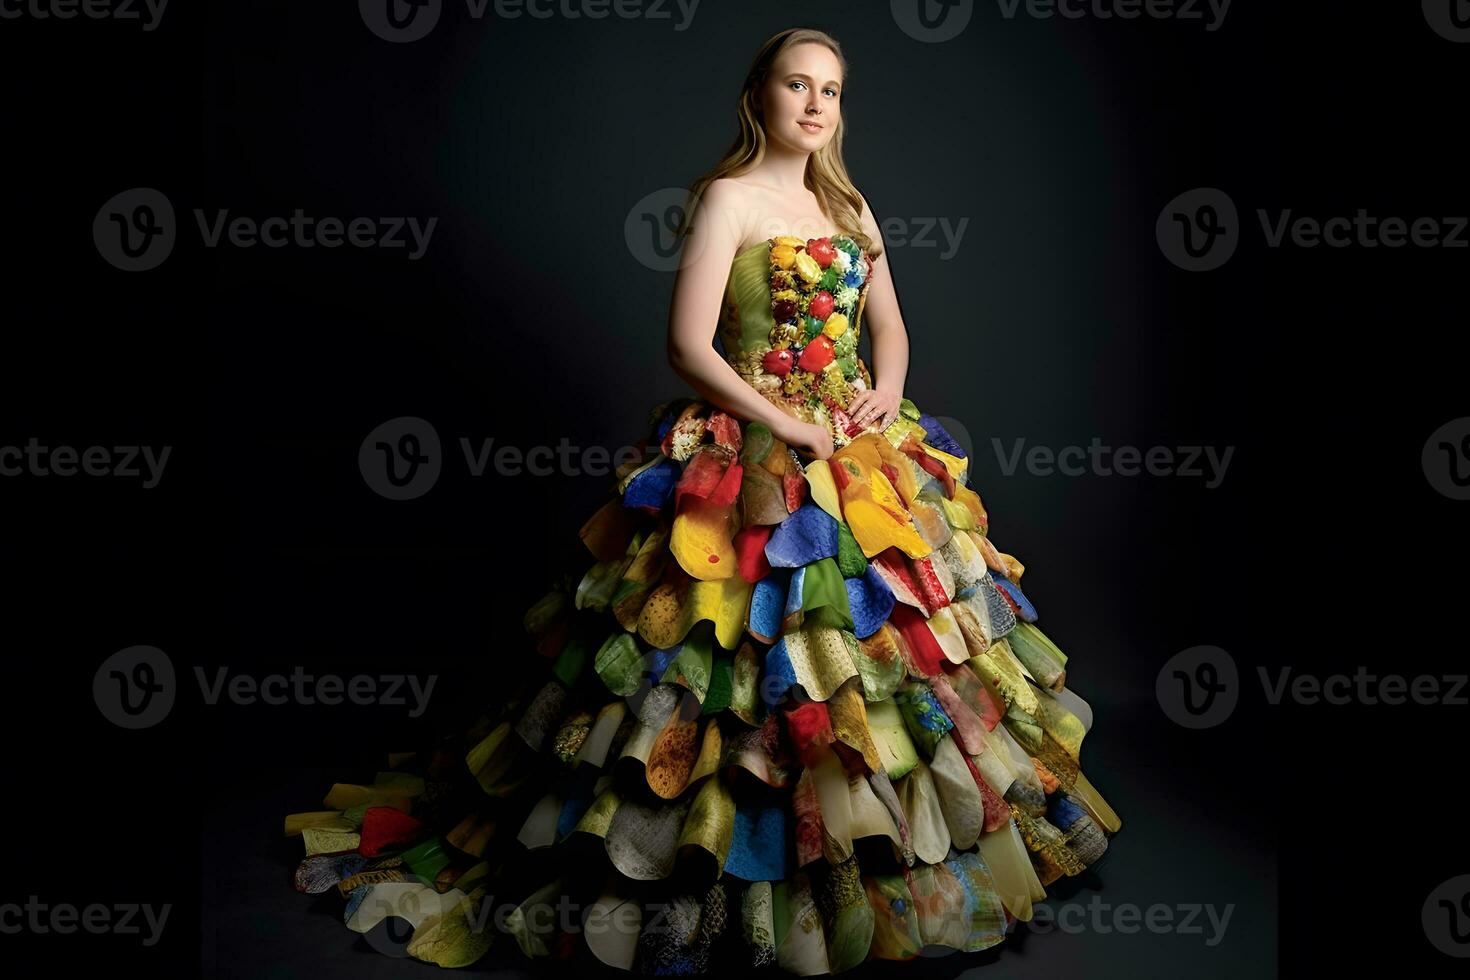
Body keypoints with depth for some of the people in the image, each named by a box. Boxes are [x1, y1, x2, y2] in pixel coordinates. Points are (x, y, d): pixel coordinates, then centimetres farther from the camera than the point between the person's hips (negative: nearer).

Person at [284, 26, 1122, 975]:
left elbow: (891, 326, 19)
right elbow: (689, 344, -15)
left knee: (877, 640, 13)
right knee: (762, 660, -5)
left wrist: (887, 392, -1)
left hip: (864, 452, 7)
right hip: (751, 455, -7)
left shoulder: (849, 206, 14)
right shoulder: (728, 197, -6)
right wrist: (787, 425, -16)